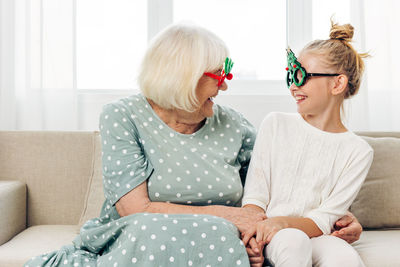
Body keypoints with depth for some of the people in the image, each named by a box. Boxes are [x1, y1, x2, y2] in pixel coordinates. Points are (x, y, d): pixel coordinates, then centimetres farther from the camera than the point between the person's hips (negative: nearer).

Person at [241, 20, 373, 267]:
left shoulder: (358, 151, 2)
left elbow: (324, 221, -5)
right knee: (293, 241, -34)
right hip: (270, 237, 1)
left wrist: (283, 222, -25)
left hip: (315, 237, 0)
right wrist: (252, 237, -19)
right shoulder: (276, 124, 6)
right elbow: (254, 197, 2)